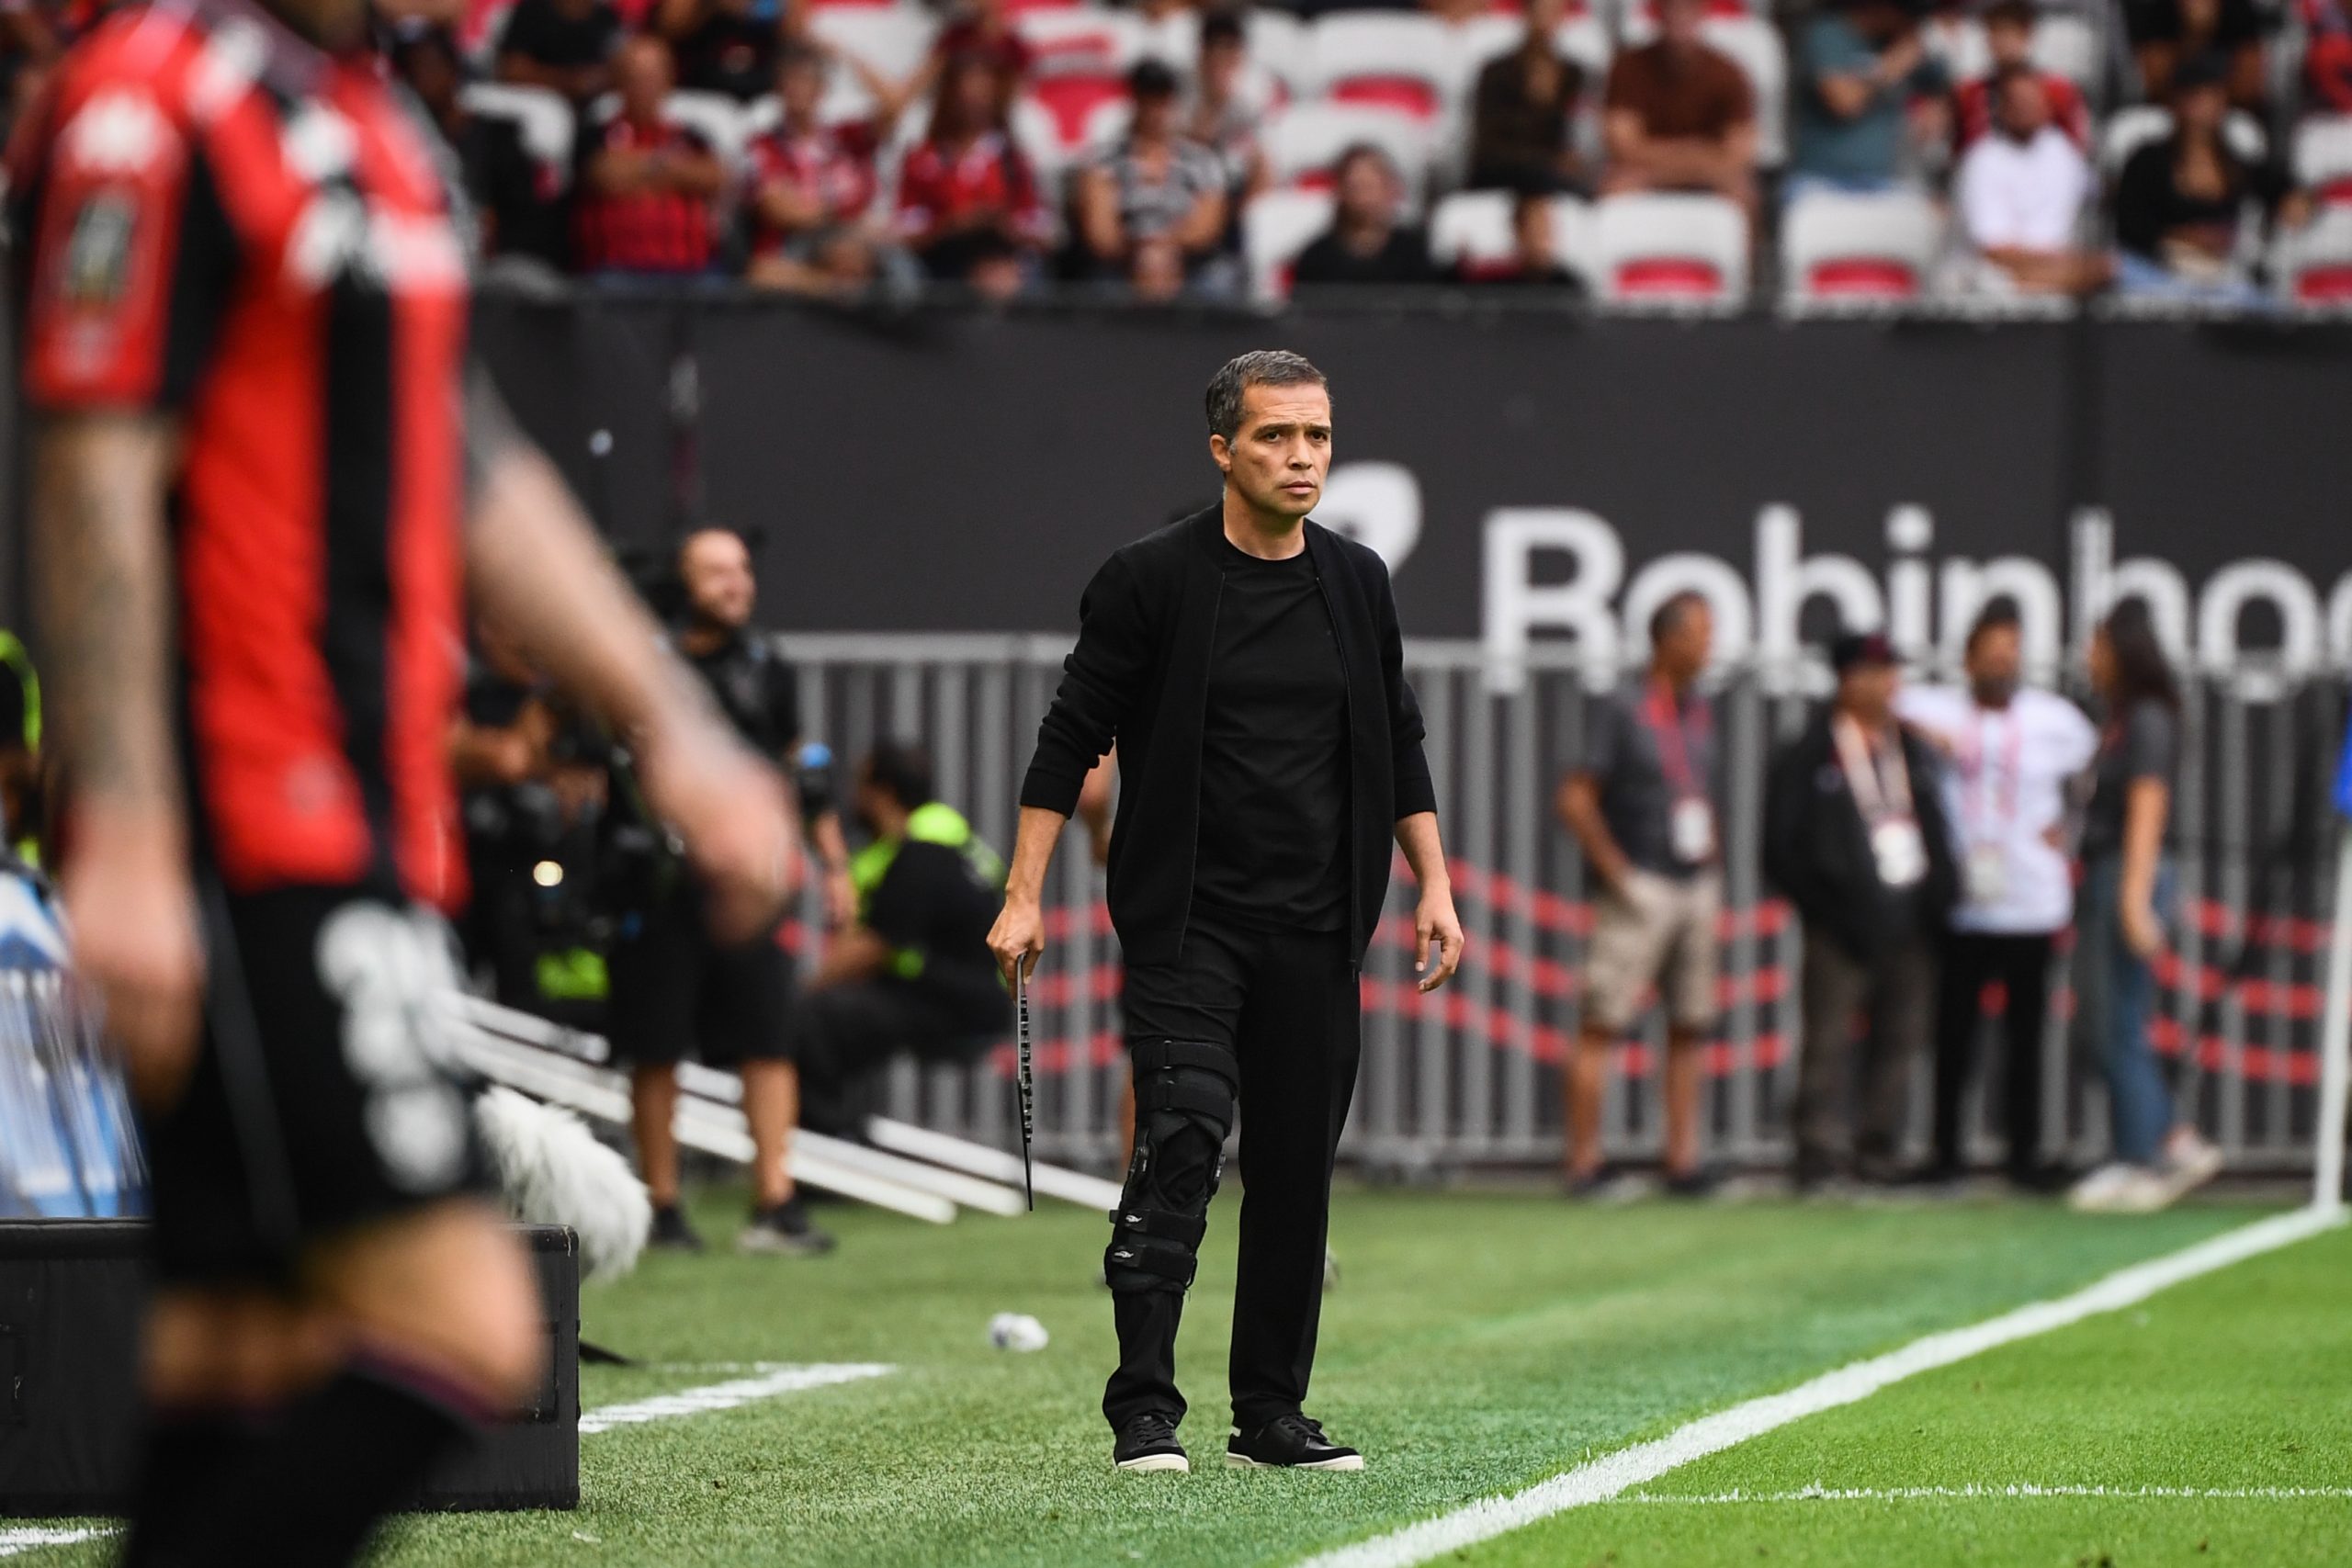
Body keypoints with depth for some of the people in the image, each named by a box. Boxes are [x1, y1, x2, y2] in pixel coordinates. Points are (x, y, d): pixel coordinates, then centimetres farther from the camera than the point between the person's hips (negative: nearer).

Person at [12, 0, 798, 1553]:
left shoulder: (374, 126, 19)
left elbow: (478, 475, 26)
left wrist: (674, 730, 24)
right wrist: (125, 841, -21)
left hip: (367, 836, 10)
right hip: (249, 844, -10)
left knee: (252, 1352, 9)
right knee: (463, 1323, -16)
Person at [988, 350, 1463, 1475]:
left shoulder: (1357, 583, 9)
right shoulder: (1150, 581, -5)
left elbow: (1398, 747, 18)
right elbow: (1070, 739, -3)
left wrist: (1435, 888, 11)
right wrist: (1023, 898, -9)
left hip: (1317, 932, 5)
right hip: (1186, 923, -5)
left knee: (1298, 1167, 5)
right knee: (1182, 1140, -17)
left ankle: (1272, 1414, 13)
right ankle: (1143, 1411, -14)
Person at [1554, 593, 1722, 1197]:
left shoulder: (1701, 713, 13)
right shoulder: (1624, 712, -9)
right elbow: (1575, 798, -13)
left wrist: (1712, 867, 14)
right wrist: (1615, 870, -13)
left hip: (1697, 890, 8)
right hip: (1641, 891, -8)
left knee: (1688, 1028, 7)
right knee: (1602, 1026, -8)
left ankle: (1682, 1158, 10)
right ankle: (1584, 1161, -9)